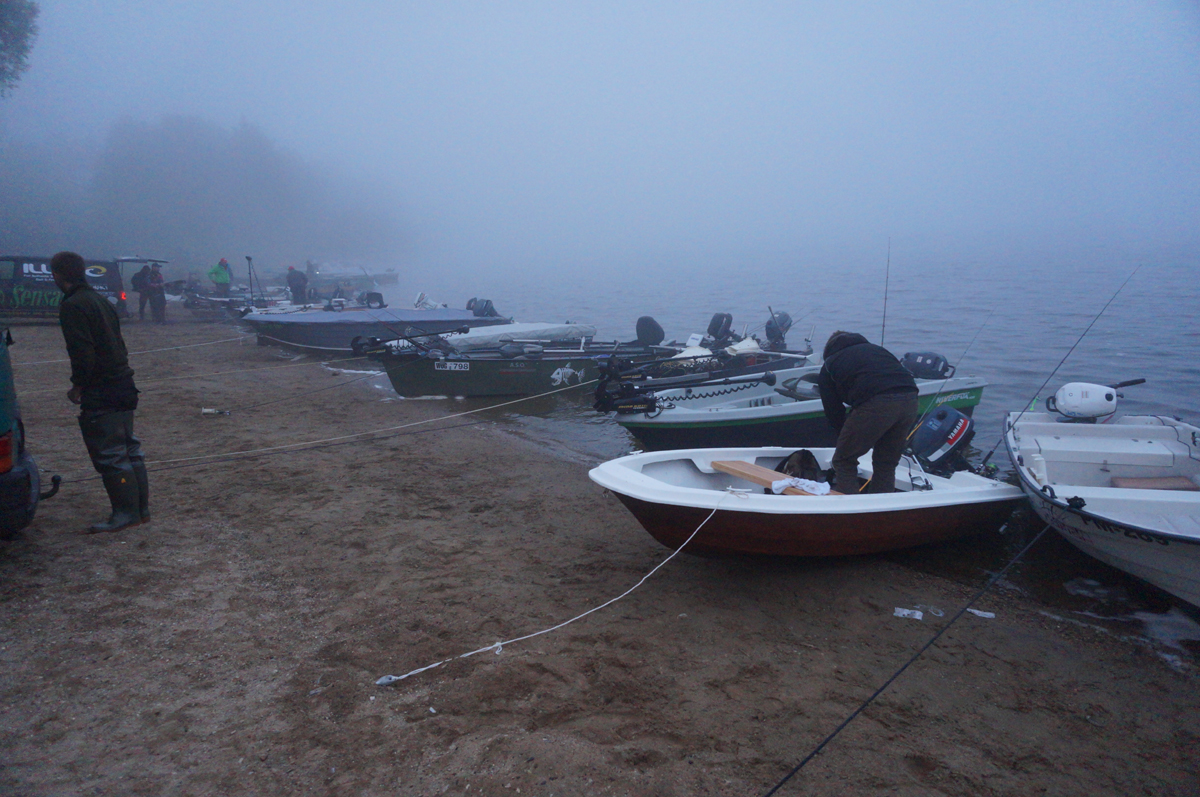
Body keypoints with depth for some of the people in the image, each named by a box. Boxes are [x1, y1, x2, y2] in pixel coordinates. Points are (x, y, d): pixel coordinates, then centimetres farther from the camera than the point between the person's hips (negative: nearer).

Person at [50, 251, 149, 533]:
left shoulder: (72, 306, -13)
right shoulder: (100, 301, 16)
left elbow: (82, 351, -21)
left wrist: (78, 384, -9)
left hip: (100, 394, -10)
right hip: (123, 387, 10)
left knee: (109, 454, -4)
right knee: (128, 449, 14)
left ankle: (126, 513, 0)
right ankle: (140, 508, 20)